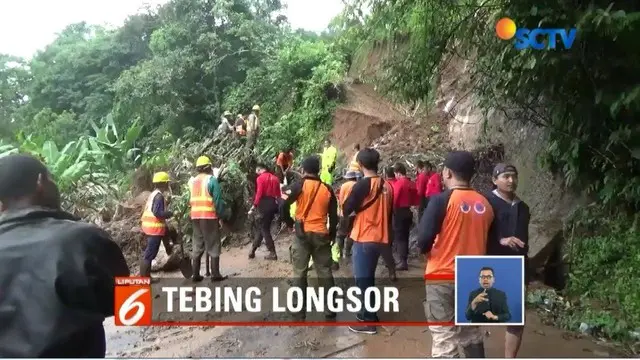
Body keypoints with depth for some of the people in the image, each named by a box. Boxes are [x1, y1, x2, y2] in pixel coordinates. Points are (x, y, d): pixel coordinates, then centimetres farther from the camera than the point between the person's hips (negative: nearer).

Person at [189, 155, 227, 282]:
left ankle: (196, 275, 13)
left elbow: (191, 199, 12)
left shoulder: (192, 181, 11)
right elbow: (218, 200, -10)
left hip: (195, 217, 6)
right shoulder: (211, 179, -8)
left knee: (197, 246, 11)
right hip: (210, 216, -6)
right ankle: (215, 275, 2)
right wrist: (221, 215, -5)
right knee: (214, 246, 2)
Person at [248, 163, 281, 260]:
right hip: (273, 204, 7)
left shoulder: (260, 178, -5)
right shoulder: (275, 178, 14)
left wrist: (254, 206, -9)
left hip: (264, 205, -7)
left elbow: (259, 193, -14)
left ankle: (272, 253, 1)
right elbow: (278, 194, 12)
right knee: (262, 227, 14)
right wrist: (277, 206, 16)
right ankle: (252, 250, 20)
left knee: (264, 229, 2)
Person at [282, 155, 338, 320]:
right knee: (325, 272, 10)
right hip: (322, 234, 2)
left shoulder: (299, 185, -5)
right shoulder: (327, 189, 3)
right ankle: (329, 309, 16)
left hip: (302, 233, -2)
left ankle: (299, 311, 10)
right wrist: (331, 235, 17)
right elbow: (334, 216, 5)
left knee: (299, 273, 6)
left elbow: (284, 206, -13)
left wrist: (290, 222, 4)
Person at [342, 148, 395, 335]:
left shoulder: (362, 185, -16)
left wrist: (355, 209, 9)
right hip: (380, 238, 7)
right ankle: (368, 313, 30)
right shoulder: (386, 186, 5)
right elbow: (387, 212, 12)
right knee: (369, 278, 19)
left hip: (364, 238, -7)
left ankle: (369, 322, 8)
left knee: (363, 280, 2)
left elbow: (346, 210, -10)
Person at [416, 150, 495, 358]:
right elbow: (487, 241, 10)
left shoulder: (441, 200, -14)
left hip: (442, 278, -5)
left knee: (444, 339, 3)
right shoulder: (485, 204, 1)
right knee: (473, 336, 22)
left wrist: (426, 251, 3)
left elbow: (424, 240, -17)